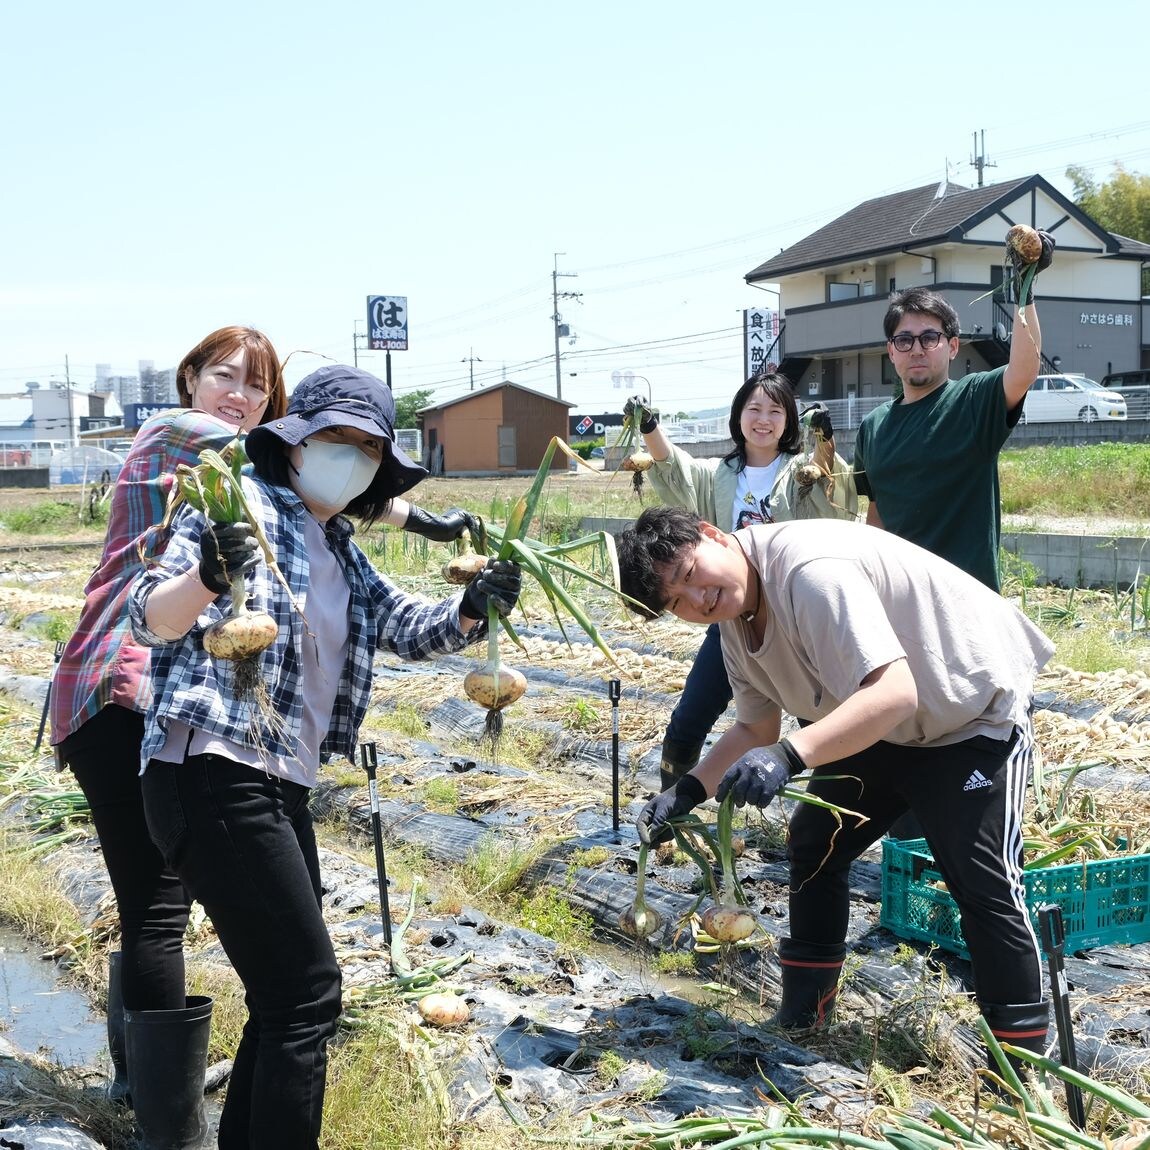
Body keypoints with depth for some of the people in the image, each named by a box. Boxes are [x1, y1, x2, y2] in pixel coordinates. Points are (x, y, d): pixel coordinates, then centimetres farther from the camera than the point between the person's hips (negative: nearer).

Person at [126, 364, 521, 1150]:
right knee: (308, 992, -9)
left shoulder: (344, 558, 18)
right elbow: (151, 618, -16)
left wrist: (471, 610, -10)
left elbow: (412, 629, 11)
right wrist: (206, 577, -38)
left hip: (279, 787, 9)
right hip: (212, 778, -9)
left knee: (288, 994, 14)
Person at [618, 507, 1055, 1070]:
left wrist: (790, 756, -52)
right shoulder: (736, 621, -5)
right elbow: (755, 729, 7)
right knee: (813, 841, 9)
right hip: (877, 724, 9)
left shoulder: (811, 570, -36)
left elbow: (894, 694, -44)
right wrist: (687, 792, -5)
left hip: (976, 711, -9)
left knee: (982, 882, -14)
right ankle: (802, 1015, 24)